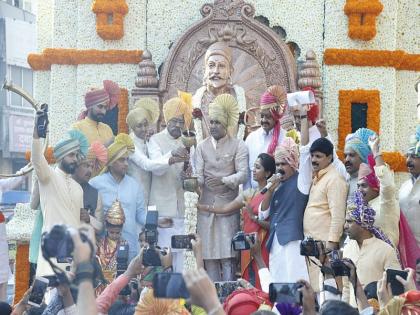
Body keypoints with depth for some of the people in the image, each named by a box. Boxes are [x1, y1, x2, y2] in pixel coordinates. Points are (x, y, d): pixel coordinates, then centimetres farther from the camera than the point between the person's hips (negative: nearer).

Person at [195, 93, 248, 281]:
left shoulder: (238, 146, 4)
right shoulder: (202, 147, 12)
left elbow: (243, 174, -7)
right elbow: (199, 174, 3)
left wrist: (223, 181, -23)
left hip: (228, 206, -3)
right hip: (206, 205, 3)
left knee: (227, 253, -7)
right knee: (209, 254, 0)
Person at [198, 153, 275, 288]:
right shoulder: (248, 194, 14)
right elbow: (225, 209, 9)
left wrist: (254, 217, -17)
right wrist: (200, 206, 5)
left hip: (262, 247, -6)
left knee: (261, 284, -9)